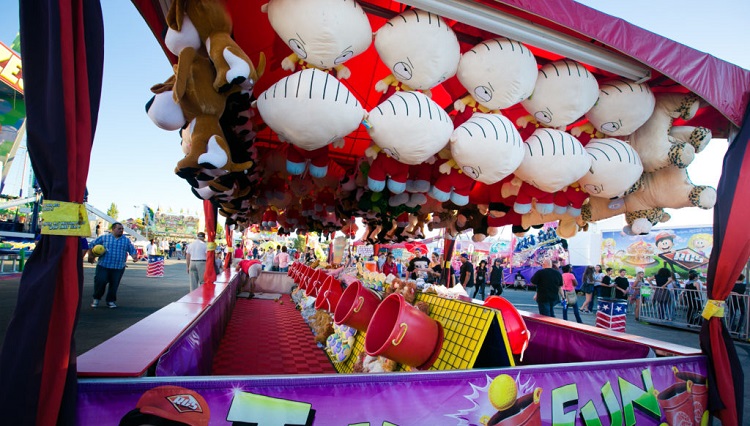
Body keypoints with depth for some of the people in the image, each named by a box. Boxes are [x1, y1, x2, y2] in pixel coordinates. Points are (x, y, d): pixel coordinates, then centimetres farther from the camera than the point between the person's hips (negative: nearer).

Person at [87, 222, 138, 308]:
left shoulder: (126, 240, 11)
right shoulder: (104, 237, 6)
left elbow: (132, 250, 10)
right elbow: (92, 245, 9)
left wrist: (134, 256, -10)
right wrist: (90, 255, -3)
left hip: (119, 268, 1)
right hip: (103, 266, -1)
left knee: (114, 285, 3)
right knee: (100, 282, -6)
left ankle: (111, 300, 19)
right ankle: (96, 298, 17)